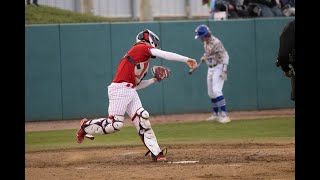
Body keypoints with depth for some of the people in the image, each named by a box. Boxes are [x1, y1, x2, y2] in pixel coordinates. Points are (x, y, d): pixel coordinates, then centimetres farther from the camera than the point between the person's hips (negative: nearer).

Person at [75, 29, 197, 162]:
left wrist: (154, 80, 18)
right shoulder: (142, 47, -1)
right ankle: (86, 125, 12)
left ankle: (155, 153, -4)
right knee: (115, 124, -11)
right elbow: (165, 55, -13)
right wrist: (186, 60, -16)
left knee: (142, 120, -1)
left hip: (131, 91, 10)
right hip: (119, 90, -10)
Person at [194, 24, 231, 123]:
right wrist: (203, 57, 3)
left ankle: (224, 115, -22)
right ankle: (216, 114, 23)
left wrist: (223, 70, -31)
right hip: (210, 69, 9)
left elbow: (225, 55, -25)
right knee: (211, 93, 12)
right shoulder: (205, 42, 5)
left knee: (216, 90, -19)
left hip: (218, 68, -9)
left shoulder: (216, 43, -22)